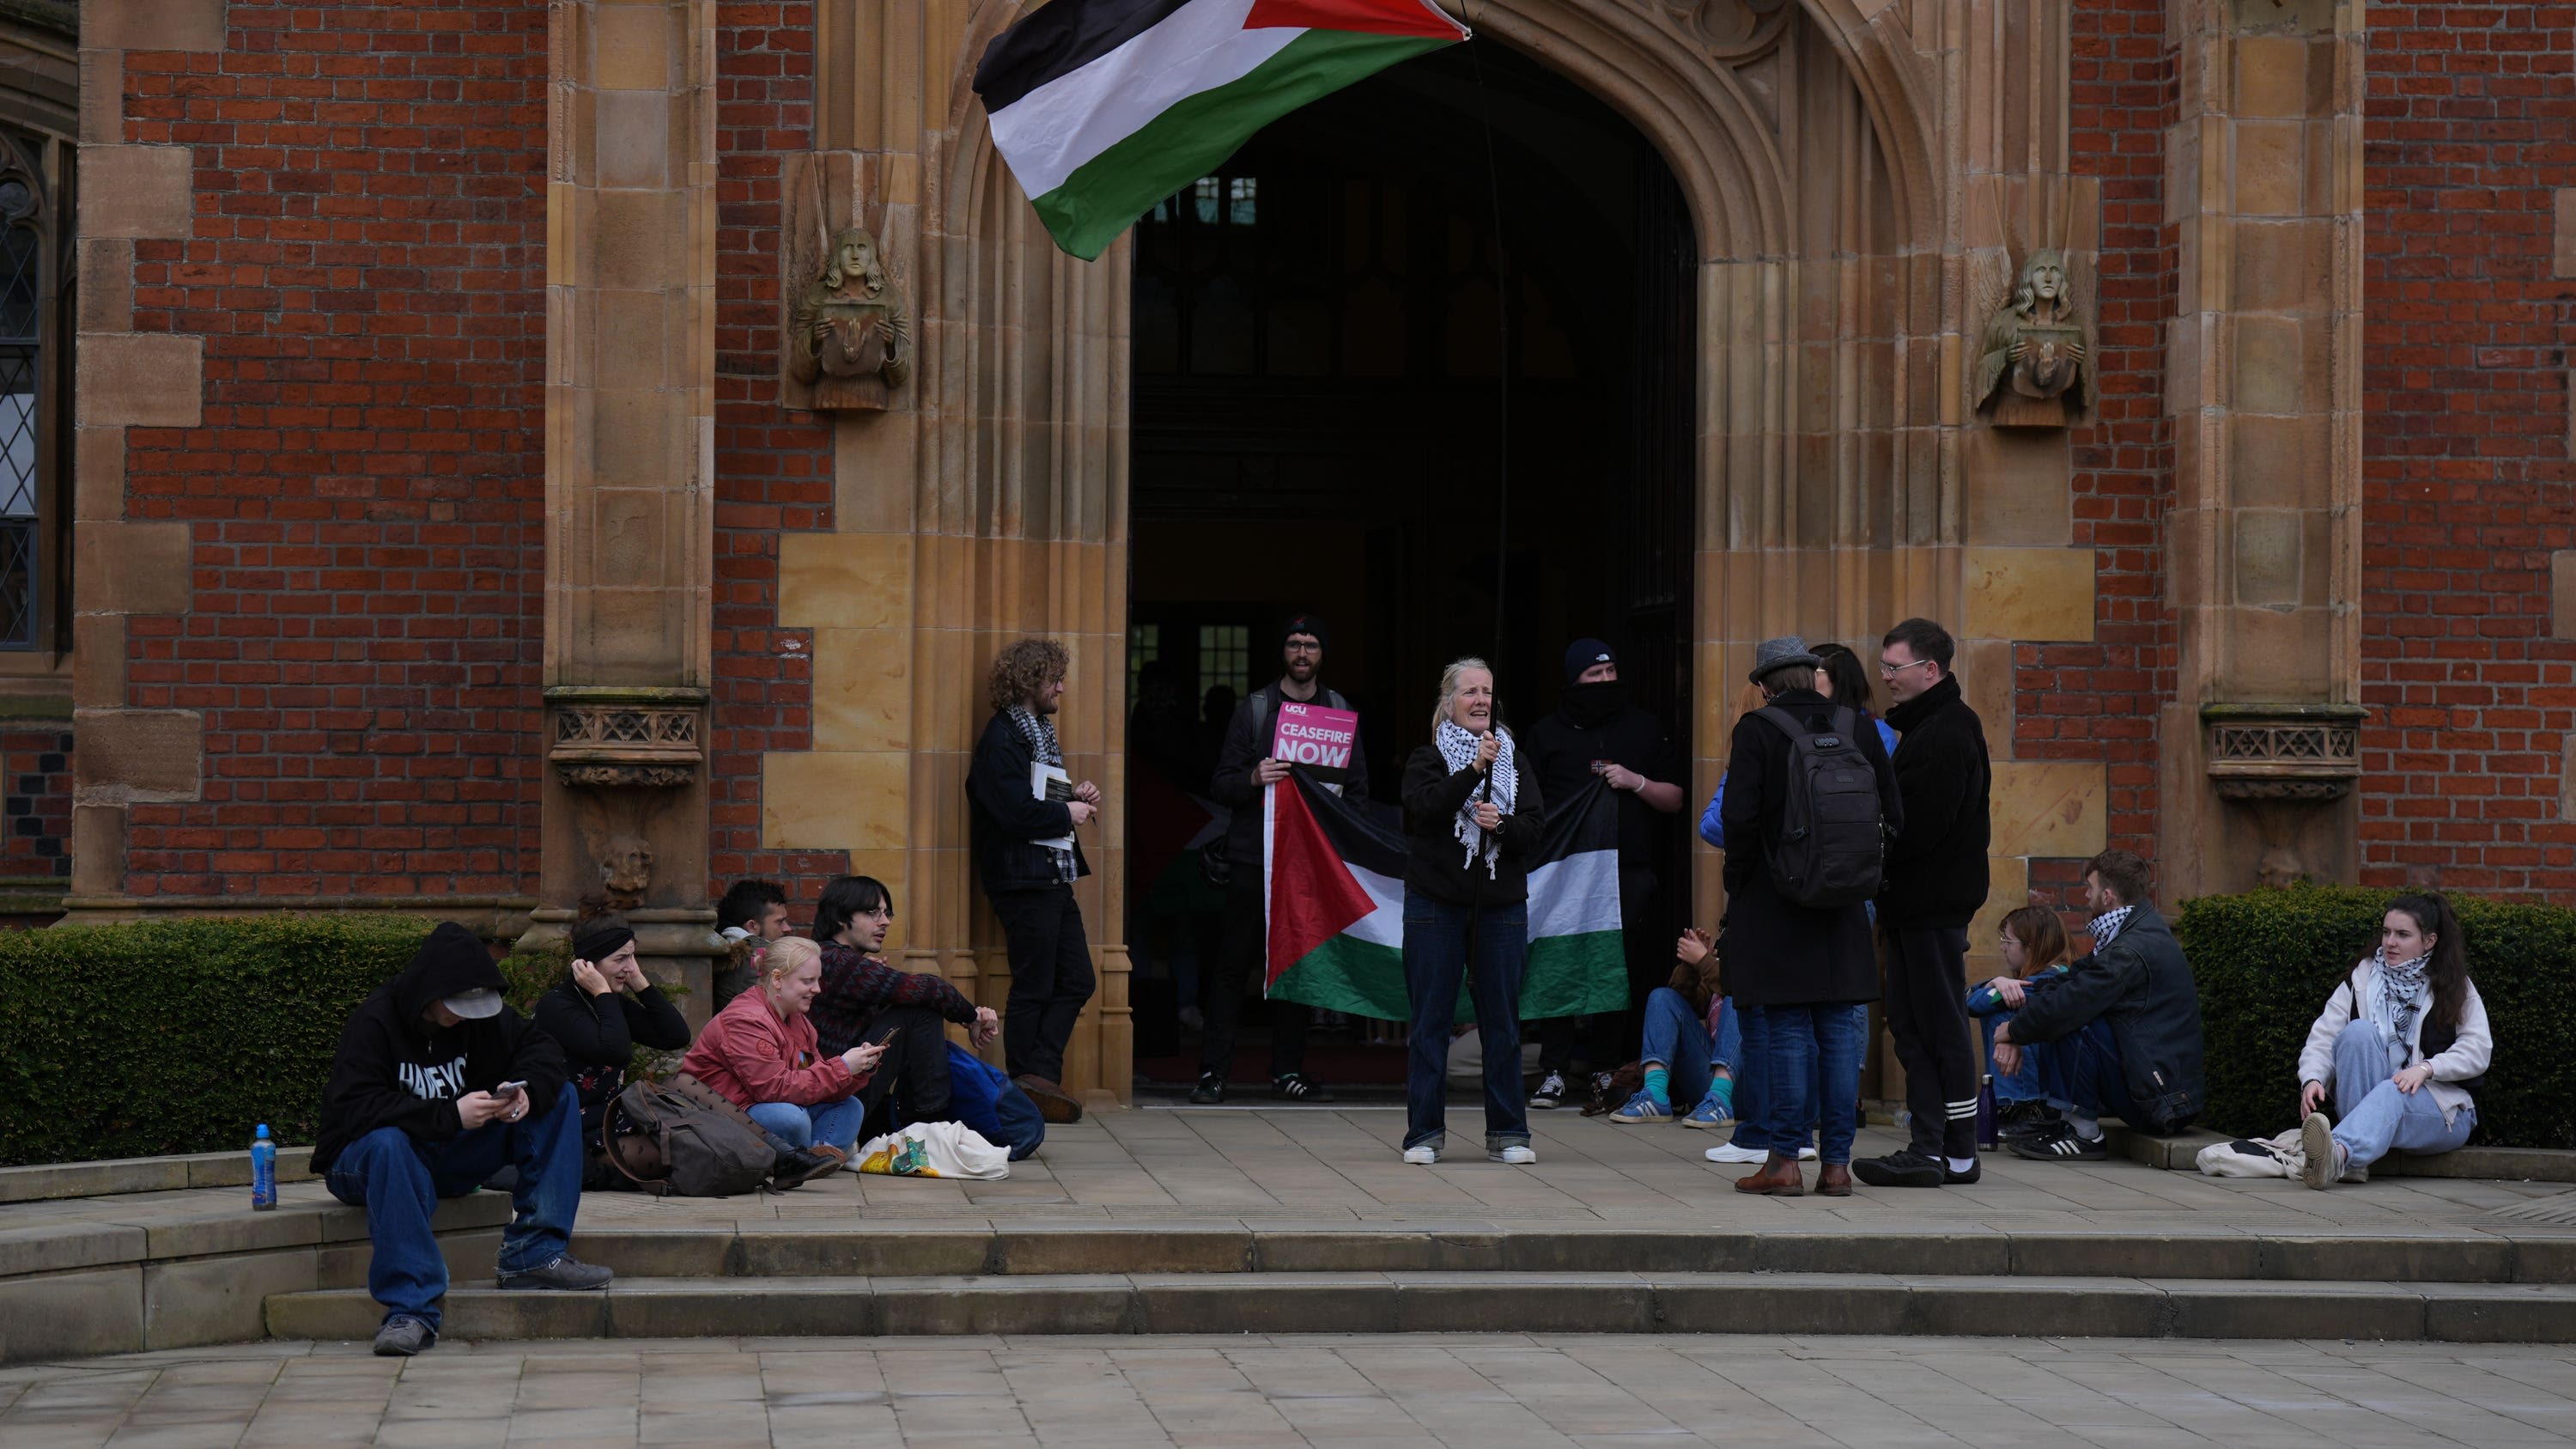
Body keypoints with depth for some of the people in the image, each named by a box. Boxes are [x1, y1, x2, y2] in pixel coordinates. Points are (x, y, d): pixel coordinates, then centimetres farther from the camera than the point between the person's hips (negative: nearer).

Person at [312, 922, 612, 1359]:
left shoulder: (479, 1013, 0)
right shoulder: (373, 1022, -19)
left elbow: (541, 1047, 6)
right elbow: (353, 1107, -30)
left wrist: (527, 1092, -18)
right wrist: (449, 1114, -35)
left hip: (452, 1158, 6)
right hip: (365, 1159, -6)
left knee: (558, 1102, -7)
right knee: (388, 1142, -43)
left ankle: (535, 1254, -15)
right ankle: (411, 1310, -46)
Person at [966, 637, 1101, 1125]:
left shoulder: (1039, 733, 19)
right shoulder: (1002, 740, -13)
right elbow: (1017, 813, -22)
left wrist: (1078, 795, 10)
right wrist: (1068, 813, -9)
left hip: (1054, 878, 10)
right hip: (1023, 879, -10)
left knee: (1076, 980, 6)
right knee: (1034, 987, -4)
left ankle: (1039, 1076, 5)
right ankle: (1028, 1088, 3)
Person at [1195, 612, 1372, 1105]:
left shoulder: (1340, 711, 12)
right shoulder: (1255, 707, 5)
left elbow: (1359, 787, 13)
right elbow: (1222, 783, 2)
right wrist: (1254, 778, -18)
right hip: (1254, 855, -2)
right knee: (1236, 963, -3)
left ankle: (1288, 1072, 10)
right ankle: (1213, 1071, -1)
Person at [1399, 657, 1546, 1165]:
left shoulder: (1513, 761, 13)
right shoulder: (1428, 759, 5)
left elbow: (1533, 831, 3)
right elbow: (1428, 807, -15)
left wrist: (1501, 823, -17)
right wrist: (1475, 768, -25)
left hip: (1501, 907, 2)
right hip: (1436, 907, -2)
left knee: (1501, 1019, 3)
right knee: (1431, 1019, 0)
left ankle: (1507, 1132, 9)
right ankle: (1425, 1131, 5)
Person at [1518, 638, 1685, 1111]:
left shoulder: (1644, 729, 14)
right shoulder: (1546, 734, 13)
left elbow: (1674, 799, 13)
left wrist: (1636, 782, -4)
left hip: (1630, 872, 1)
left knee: (1624, 972, 0)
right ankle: (1554, 1072, -1)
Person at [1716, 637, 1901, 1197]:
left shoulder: (1757, 730, -8)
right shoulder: (1857, 727, 4)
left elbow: (1740, 817, -14)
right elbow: (1892, 814, 4)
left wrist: (1737, 883, 0)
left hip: (1774, 904, -3)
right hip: (1843, 906, 3)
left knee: (1786, 1031, 1)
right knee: (1840, 1033, 6)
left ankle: (1784, 1161, 2)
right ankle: (1836, 1163, 7)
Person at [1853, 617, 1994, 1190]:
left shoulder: (1947, 733, -15)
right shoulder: (1923, 726, 18)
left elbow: (1921, 826, -22)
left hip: (1935, 903, -10)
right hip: (1913, 904, 10)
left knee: (1941, 1028, -5)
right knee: (1911, 1027, 10)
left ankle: (1958, 1154, 0)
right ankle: (1930, 1148, 12)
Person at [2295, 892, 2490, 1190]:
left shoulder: (2455, 988, 9)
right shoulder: (2363, 978, 13)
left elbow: (2478, 1049, -5)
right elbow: (2323, 1037, 1)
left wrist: (2425, 1068, -22)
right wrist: (2312, 1079, -20)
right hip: (2371, 1094, 2)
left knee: (2391, 1094, -37)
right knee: (2359, 1030, -27)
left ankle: (2340, 1153, -71)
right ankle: (2354, 1163, -41)